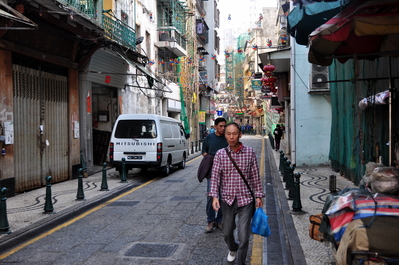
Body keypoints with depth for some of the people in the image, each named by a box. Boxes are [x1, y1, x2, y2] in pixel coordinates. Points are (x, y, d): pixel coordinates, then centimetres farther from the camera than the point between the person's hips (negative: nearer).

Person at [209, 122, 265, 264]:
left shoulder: (250, 153, -3)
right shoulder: (220, 154, -2)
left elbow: (256, 176, 2)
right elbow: (215, 176, -3)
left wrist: (259, 196, 3)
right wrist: (214, 196, -14)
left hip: (245, 200, -2)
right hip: (227, 200, 2)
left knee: (244, 237, -5)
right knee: (227, 233, 19)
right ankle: (233, 249, 51)